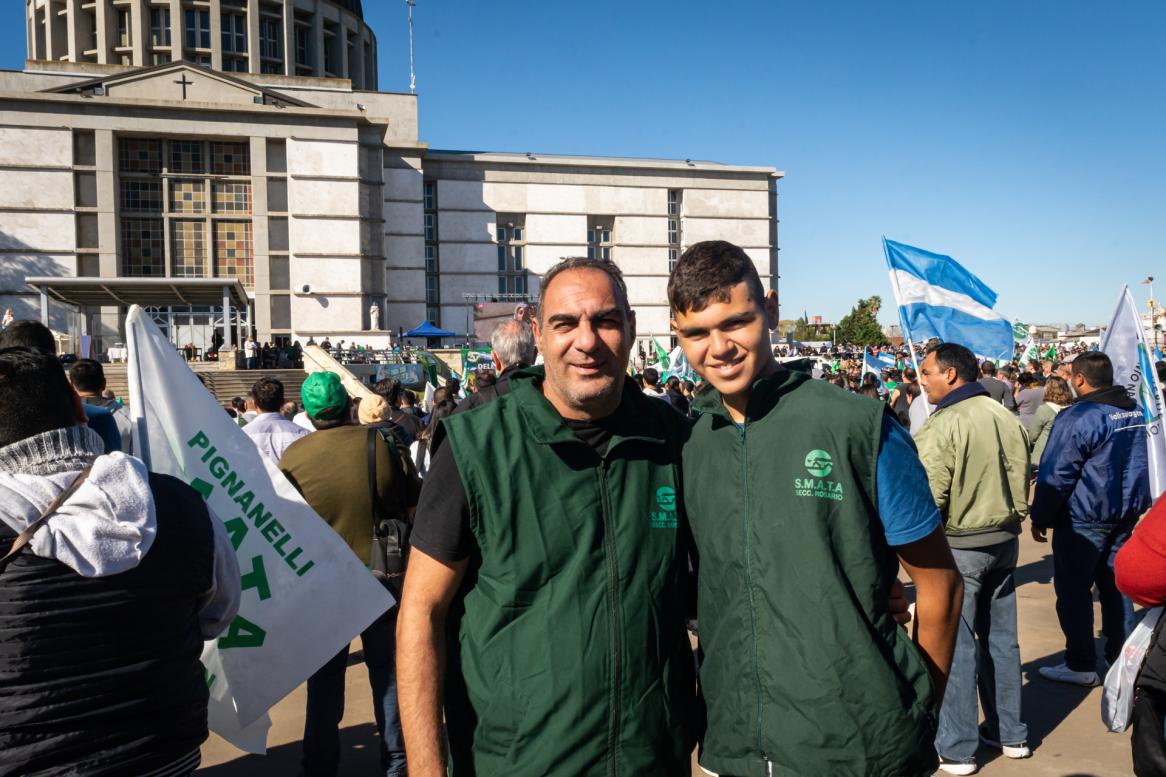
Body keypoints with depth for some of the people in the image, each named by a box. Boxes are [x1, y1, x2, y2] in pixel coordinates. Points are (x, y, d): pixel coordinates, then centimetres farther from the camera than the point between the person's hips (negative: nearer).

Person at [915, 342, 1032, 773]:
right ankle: (1010, 733, 29)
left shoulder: (942, 425, -19)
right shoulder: (1005, 416, 4)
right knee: (1001, 637, 17)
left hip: (958, 545, -7)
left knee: (955, 644, 2)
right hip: (1004, 539, 7)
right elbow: (1021, 478, 10)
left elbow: (929, 498, -21)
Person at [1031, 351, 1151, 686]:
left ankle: (1080, 665, 7)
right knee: (1115, 583, 17)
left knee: (1073, 588, 1)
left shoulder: (1078, 417, -19)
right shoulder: (1136, 410, 6)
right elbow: (1139, 463, 17)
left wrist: (1040, 518, -8)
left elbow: (1056, 475, -17)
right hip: (1127, 512, 8)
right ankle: (1121, 655, 26)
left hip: (1084, 518, -8)